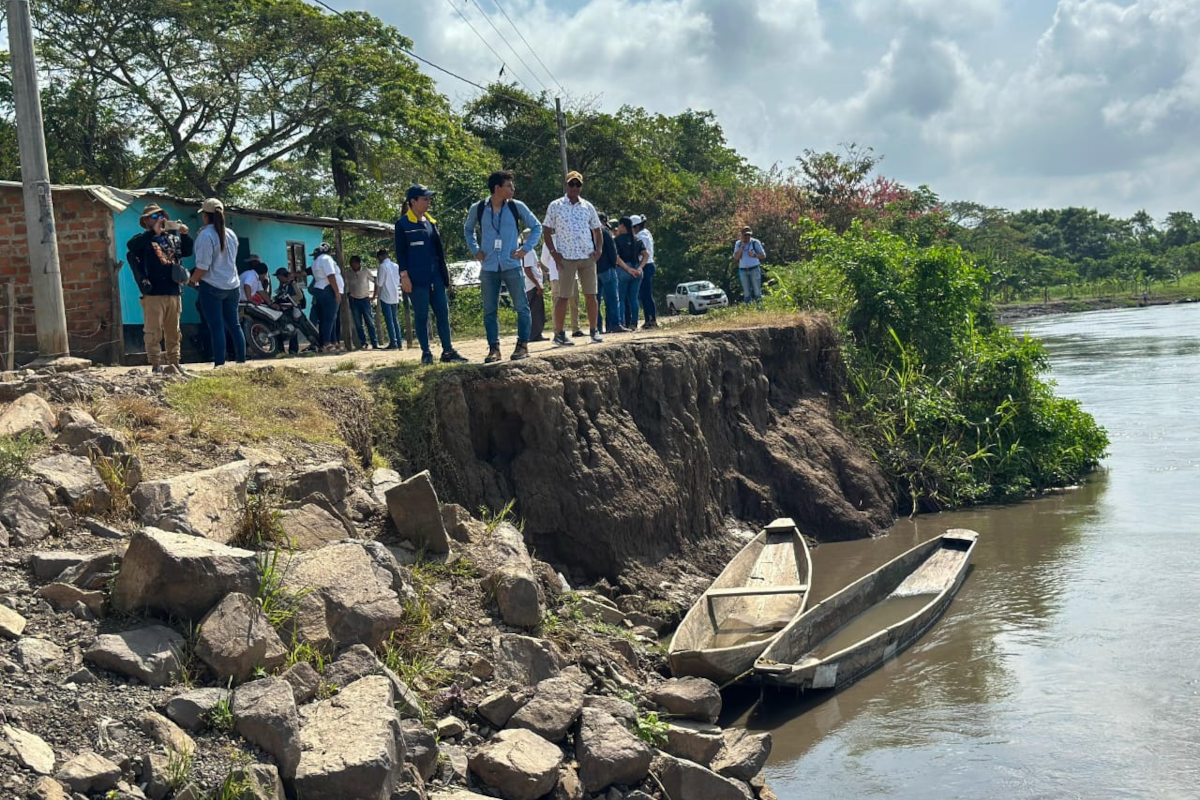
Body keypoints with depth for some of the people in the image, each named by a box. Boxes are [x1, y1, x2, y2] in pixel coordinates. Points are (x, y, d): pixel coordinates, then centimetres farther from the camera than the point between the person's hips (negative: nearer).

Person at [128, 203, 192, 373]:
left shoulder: (172, 237, 16)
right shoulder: (143, 240, 0)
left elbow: (187, 252, 14)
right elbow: (131, 246, -21)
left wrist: (185, 235, -3)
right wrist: (153, 232, -27)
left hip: (174, 292, 5)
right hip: (154, 294, -5)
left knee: (173, 332, 11)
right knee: (153, 332, -4)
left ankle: (174, 363, 18)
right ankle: (156, 365, -1)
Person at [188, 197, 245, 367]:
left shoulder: (205, 235, -14)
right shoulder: (231, 234, 7)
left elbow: (202, 267, -16)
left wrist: (191, 281, -2)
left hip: (211, 287, -6)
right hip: (232, 286, 6)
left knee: (216, 327, -4)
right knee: (234, 325, 13)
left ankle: (220, 364, -4)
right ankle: (241, 360, 16)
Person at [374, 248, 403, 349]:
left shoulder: (383, 266, -12)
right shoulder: (395, 266, 8)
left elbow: (379, 283, -10)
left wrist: (375, 295, 2)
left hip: (386, 298, -6)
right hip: (395, 297, 7)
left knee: (389, 321, -5)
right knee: (395, 320, 12)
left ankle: (393, 343, -8)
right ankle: (398, 342, 10)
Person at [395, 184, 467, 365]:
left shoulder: (431, 222, 14)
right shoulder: (403, 224, -4)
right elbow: (400, 252, -6)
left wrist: (445, 269, 16)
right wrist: (404, 275, -12)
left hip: (435, 276, 6)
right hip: (417, 278, -6)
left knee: (443, 313, 4)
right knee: (421, 315, -1)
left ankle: (448, 351, 9)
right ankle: (426, 353, 5)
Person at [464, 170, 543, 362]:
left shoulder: (516, 207, -1)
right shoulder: (478, 209, 2)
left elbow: (536, 227, 9)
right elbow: (468, 229, 20)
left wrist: (526, 248, -2)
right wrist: (475, 250, 8)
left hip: (512, 266, -1)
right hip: (488, 267, 1)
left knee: (521, 306, -2)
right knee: (489, 310, 3)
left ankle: (523, 345, 7)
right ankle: (494, 348, 10)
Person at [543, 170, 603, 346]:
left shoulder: (588, 207, 12)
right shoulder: (555, 206, 4)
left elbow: (597, 231, 18)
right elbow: (548, 232, 4)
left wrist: (598, 250, 2)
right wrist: (553, 253, -7)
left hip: (588, 257, 3)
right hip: (566, 258, -3)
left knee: (591, 295, 3)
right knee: (563, 296, -2)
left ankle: (594, 331, 10)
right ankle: (559, 333, 3)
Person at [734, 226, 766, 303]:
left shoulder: (755, 242, -1)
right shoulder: (738, 244, 5)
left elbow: (763, 255, 2)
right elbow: (736, 258, -5)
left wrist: (754, 255, -16)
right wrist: (742, 246, -11)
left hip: (754, 269, -2)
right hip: (743, 270, 2)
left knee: (757, 291, -7)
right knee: (746, 293, 2)